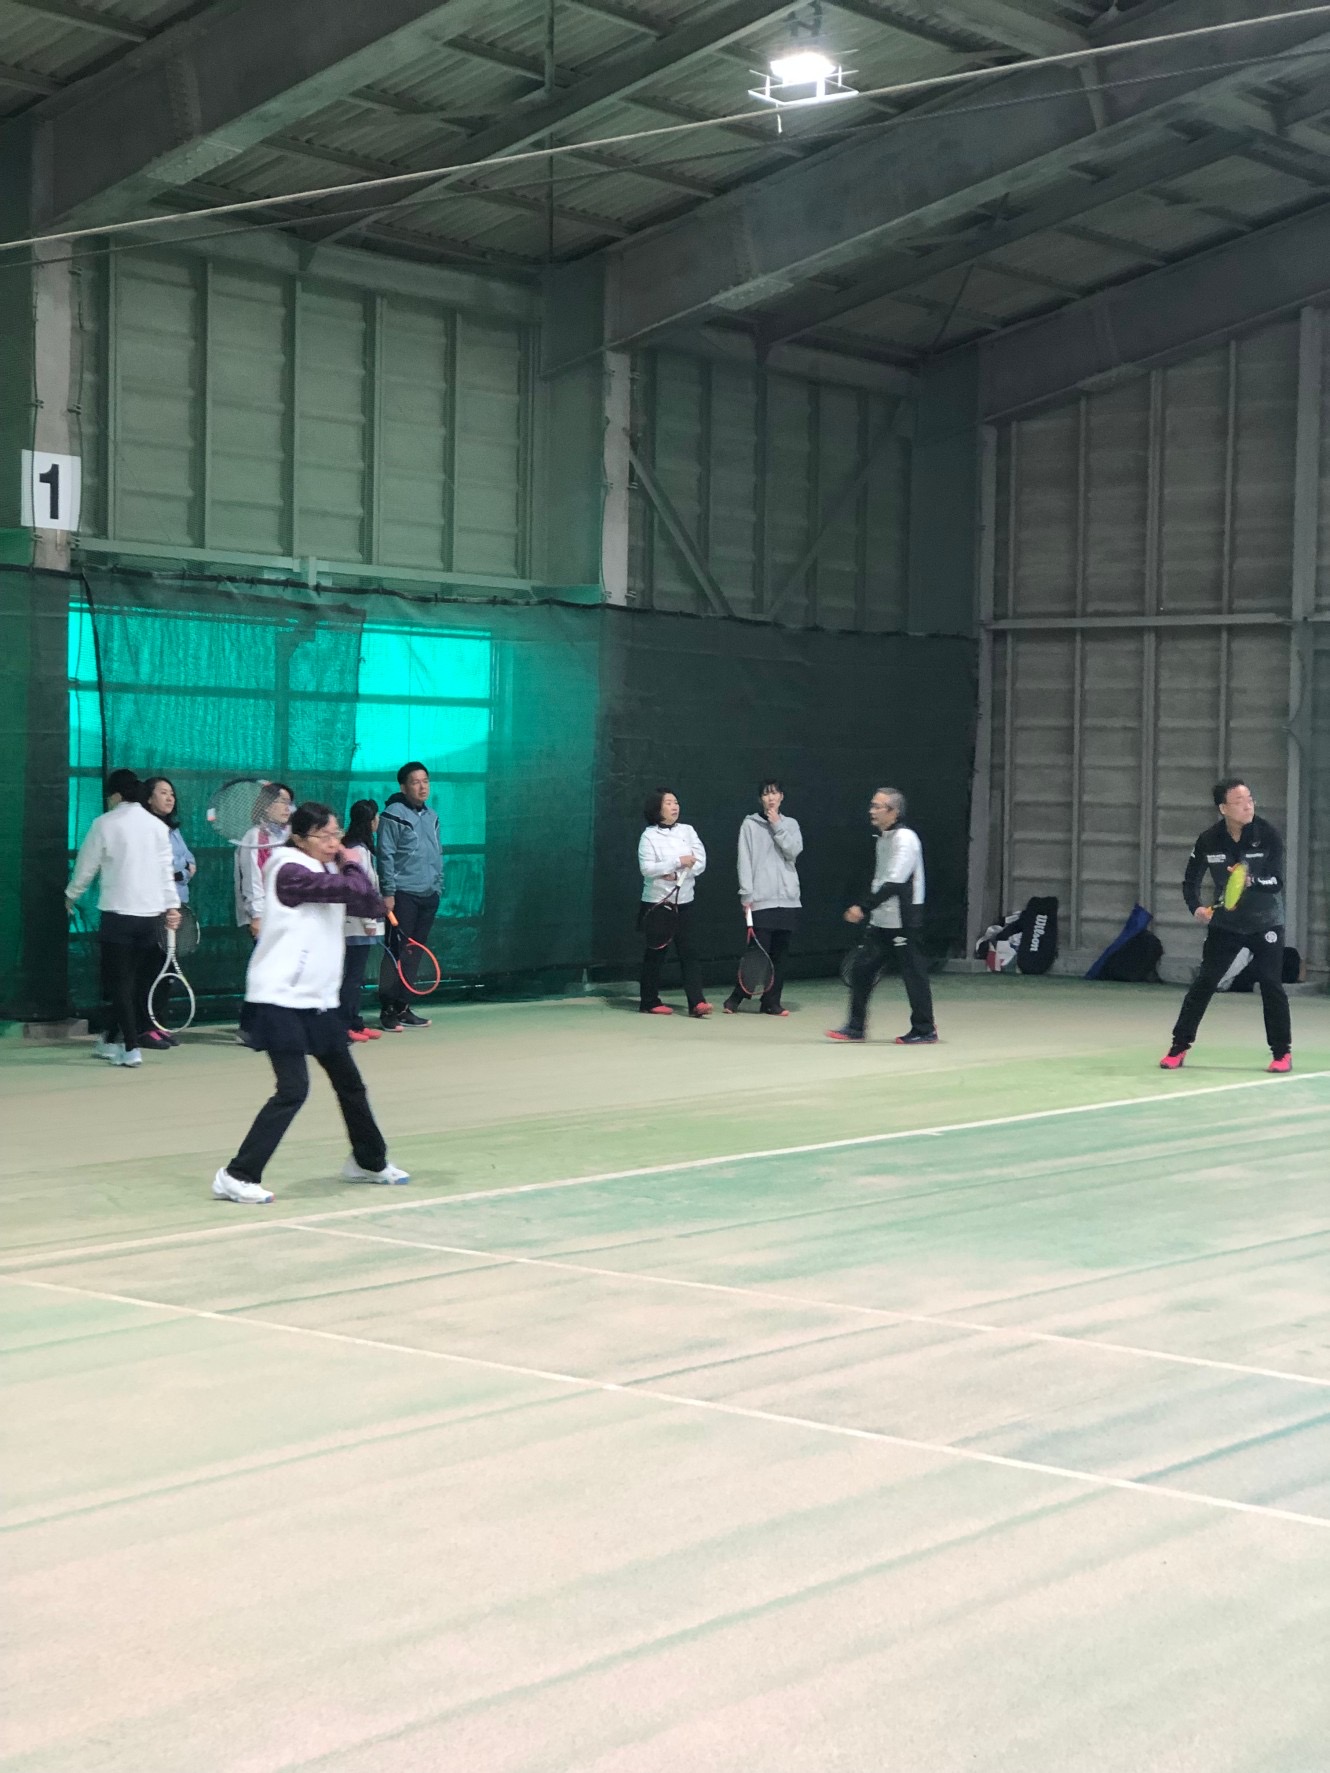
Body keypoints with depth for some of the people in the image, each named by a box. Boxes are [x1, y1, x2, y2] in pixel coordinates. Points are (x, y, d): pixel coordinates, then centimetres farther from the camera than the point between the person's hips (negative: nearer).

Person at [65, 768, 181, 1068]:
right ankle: (111, 1039, 23)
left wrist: (72, 896, 17)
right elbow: (166, 871, 7)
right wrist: (172, 905, 10)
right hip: (151, 913, 4)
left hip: (118, 913, -4)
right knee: (137, 982, 14)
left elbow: (87, 866, 2)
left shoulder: (105, 824, -5)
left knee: (119, 982, 1)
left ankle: (130, 1048, -8)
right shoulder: (157, 826, 7)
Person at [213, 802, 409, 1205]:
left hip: (319, 1001, 9)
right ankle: (236, 1176, -11)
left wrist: (350, 863, 2)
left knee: (349, 1082, 18)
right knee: (293, 1090, -15)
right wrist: (351, 870, -2)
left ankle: (369, 1161, 36)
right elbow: (354, 890, -23)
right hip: (282, 1001, -9)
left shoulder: (330, 873, 13)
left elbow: (370, 905, 10)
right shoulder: (290, 871, -15)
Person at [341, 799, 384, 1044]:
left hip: (358, 923, 10)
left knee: (354, 976, 12)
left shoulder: (361, 848, 14)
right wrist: (369, 920, -17)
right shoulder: (359, 850, -15)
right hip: (357, 922, -10)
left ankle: (355, 1023, 17)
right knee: (353, 975, -7)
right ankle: (344, 1025, -5)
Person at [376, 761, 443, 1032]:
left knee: (414, 953, 8)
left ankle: (401, 1007, 14)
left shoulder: (431, 816, 15)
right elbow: (386, 856, -10)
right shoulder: (393, 815, -6)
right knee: (398, 951, -8)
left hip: (429, 896, 7)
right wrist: (388, 892, -14)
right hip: (404, 894, -7)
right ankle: (387, 1011, -4)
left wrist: (438, 887, 15)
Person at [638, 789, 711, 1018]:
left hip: (684, 901, 3)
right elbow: (647, 868, -15)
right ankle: (650, 1002, 14)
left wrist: (679, 874, -14)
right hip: (657, 901, -3)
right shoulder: (649, 835, -4)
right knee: (655, 953, 4)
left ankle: (696, 1002, -11)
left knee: (688, 951, -4)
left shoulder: (687, 831, 7)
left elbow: (701, 862, 2)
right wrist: (678, 862, -21)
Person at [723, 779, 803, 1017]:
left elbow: (794, 852, -3)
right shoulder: (750, 824, 3)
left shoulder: (790, 824, 13)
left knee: (780, 952, 3)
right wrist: (746, 894, -8)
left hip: (787, 899, 4)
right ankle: (735, 998, 5)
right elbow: (744, 861, -1)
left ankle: (771, 1001, 10)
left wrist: (777, 826, -4)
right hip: (760, 899, -4)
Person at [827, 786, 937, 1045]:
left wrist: (864, 906, -21)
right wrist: (863, 907, 15)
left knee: (913, 972, -3)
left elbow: (894, 883, -21)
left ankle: (924, 1030, 6)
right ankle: (856, 1026, 13)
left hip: (902, 920, -9)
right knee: (861, 968, 6)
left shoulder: (905, 839, -14)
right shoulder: (882, 839, 14)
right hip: (881, 920, 9)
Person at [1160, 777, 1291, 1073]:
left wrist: (1252, 881, -39)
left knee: (1271, 984, -7)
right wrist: (1196, 907, -17)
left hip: (1266, 923, -1)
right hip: (1225, 923, 2)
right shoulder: (1208, 840, -10)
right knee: (1203, 983, 0)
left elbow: (1277, 882, -19)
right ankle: (1179, 1046, 10)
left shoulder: (1268, 834, -15)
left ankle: (1282, 1052, 7)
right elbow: (1191, 880, 2)